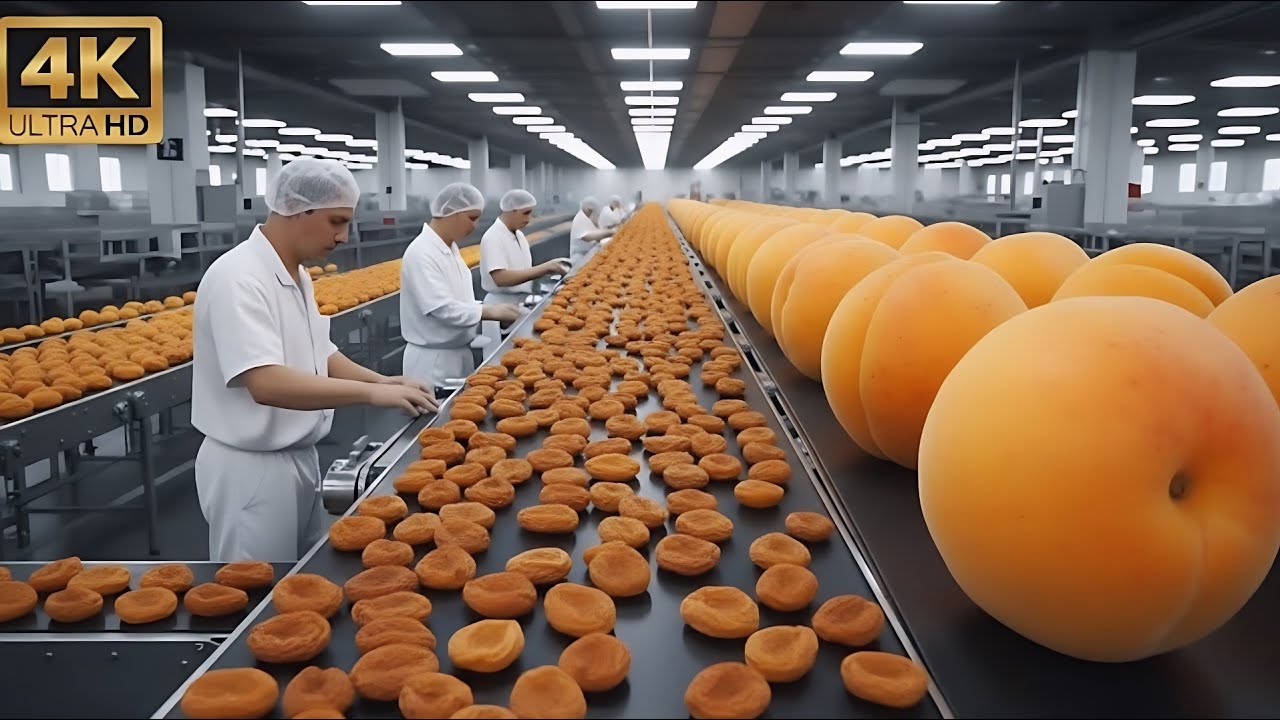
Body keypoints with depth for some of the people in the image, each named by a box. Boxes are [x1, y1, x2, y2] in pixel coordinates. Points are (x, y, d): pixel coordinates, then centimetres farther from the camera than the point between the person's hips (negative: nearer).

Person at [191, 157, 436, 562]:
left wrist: (381, 381, -3)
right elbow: (267, 384, -33)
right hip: (253, 468, -9)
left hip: (299, 458, 9)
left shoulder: (297, 275, 7)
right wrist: (371, 393, -31)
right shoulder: (238, 277, -22)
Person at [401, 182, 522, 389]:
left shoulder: (450, 246, 9)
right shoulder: (422, 252, -20)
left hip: (459, 353, 9)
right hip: (433, 359, -9)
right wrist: (489, 311, -23)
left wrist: (495, 313, -1)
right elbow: (441, 308, -26)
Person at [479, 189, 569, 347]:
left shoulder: (519, 235, 9)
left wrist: (548, 269, -2)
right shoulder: (493, 237, -17)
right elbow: (501, 278, -28)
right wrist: (544, 267, -28)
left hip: (522, 303, 8)